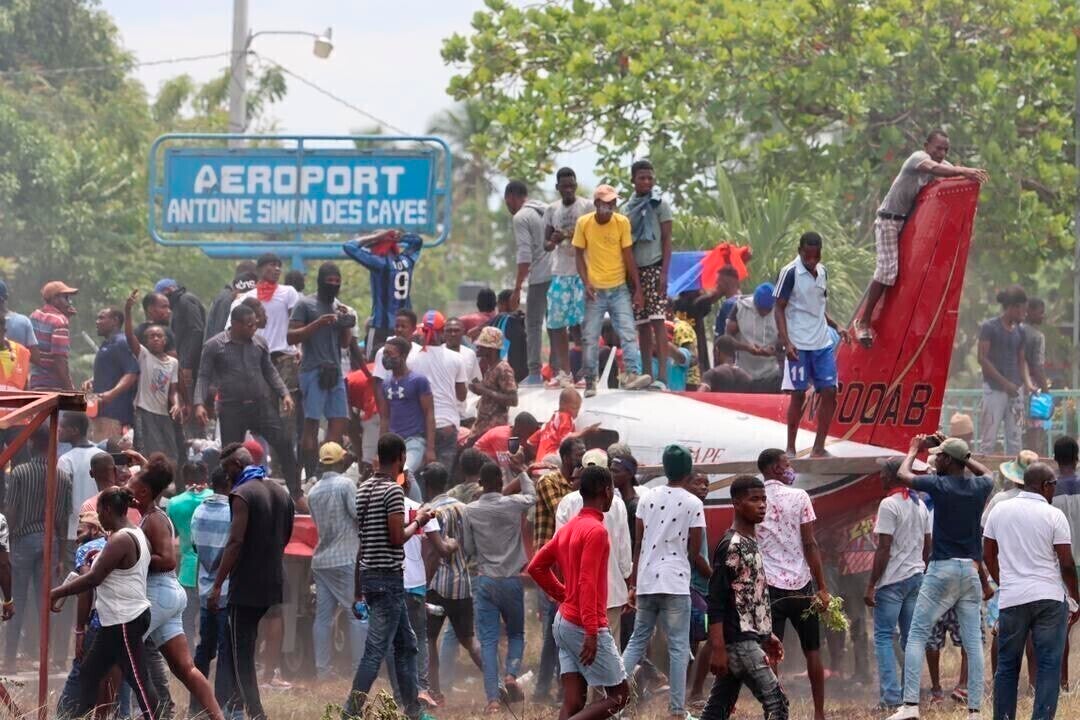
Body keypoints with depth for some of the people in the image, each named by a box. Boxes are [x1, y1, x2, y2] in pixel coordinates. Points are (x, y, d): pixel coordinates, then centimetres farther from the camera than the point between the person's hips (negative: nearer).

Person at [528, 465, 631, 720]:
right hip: (585, 625, -9)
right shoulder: (596, 530, -15)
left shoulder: (569, 527, 12)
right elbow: (587, 582, -22)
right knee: (618, 695, -1)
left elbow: (536, 567, 20)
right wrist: (591, 632, -25)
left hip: (564, 621, 9)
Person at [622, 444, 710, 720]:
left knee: (638, 640, 14)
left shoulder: (648, 498, 7)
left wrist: (633, 584, 15)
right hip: (675, 584, -4)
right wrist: (714, 577, 14)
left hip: (646, 583, 4)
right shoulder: (693, 504, -5)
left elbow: (639, 545, 8)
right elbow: (694, 554, -3)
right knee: (678, 647, 1)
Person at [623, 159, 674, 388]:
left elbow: (667, 241, -2)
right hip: (633, 270, 5)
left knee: (657, 320, -12)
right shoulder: (626, 208, 14)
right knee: (641, 323, 4)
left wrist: (664, 273, -11)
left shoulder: (659, 205, 2)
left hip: (654, 268, -5)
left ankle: (662, 372, -16)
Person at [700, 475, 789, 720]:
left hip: (750, 639, 9)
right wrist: (718, 649, -22)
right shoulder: (730, 546, -14)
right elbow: (716, 601, -18)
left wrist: (767, 635, 23)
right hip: (739, 642, -9)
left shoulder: (751, 543, 15)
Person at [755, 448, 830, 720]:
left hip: (768, 585, 1)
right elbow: (810, 545, -8)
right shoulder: (798, 497, -5)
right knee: (812, 651, 11)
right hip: (800, 584, -1)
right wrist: (822, 588, -4)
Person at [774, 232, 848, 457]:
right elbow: (779, 309, -8)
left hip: (822, 343, 6)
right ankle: (790, 449, 7)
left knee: (829, 392, 1)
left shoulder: (822, 272, 11)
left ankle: (819, 448, 7)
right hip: (798, 345, -6)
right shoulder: (790, 273, -9)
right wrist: (786, 342, -17)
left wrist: (835, 326, 9)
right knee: (798, 394, -2)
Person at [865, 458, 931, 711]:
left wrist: (871, 585, -13)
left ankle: (891, 695, -13)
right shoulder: (920, 506, 11)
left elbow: (884, 549, -16)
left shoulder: (889, 505, -13)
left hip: (892, 580, -7)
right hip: (916, 576, 7)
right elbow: (927, 546, 15)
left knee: (883, 637, -4)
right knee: (911, 637, 11)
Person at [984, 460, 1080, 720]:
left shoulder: (1000, 511, 6)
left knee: (1007, 665, 12)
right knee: (1049, 665, 1)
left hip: (1011, 599, 3)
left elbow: (988, 555, 14)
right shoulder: (1053, 515, -6)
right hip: (1050, 598, -3)